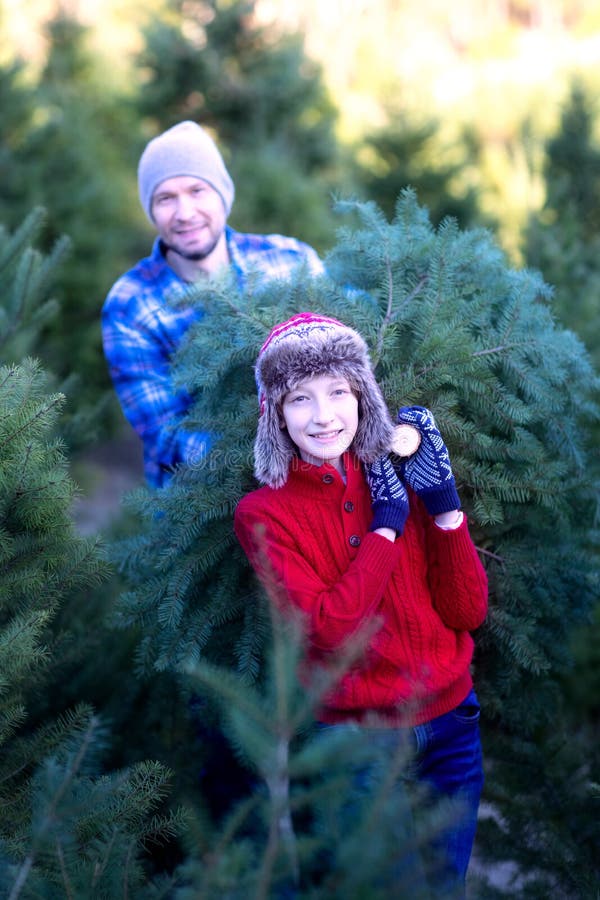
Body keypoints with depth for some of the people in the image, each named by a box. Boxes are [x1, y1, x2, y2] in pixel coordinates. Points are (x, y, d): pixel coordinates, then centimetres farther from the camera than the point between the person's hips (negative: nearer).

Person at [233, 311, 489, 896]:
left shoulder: (402, 479, 0)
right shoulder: (264, 513, -10)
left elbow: (468, 613, -5)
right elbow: (331, 629, -23)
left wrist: (443, 503, -14)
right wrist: (386, 524, -17)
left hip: (451, 725, 4)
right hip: (357, 735, -4)